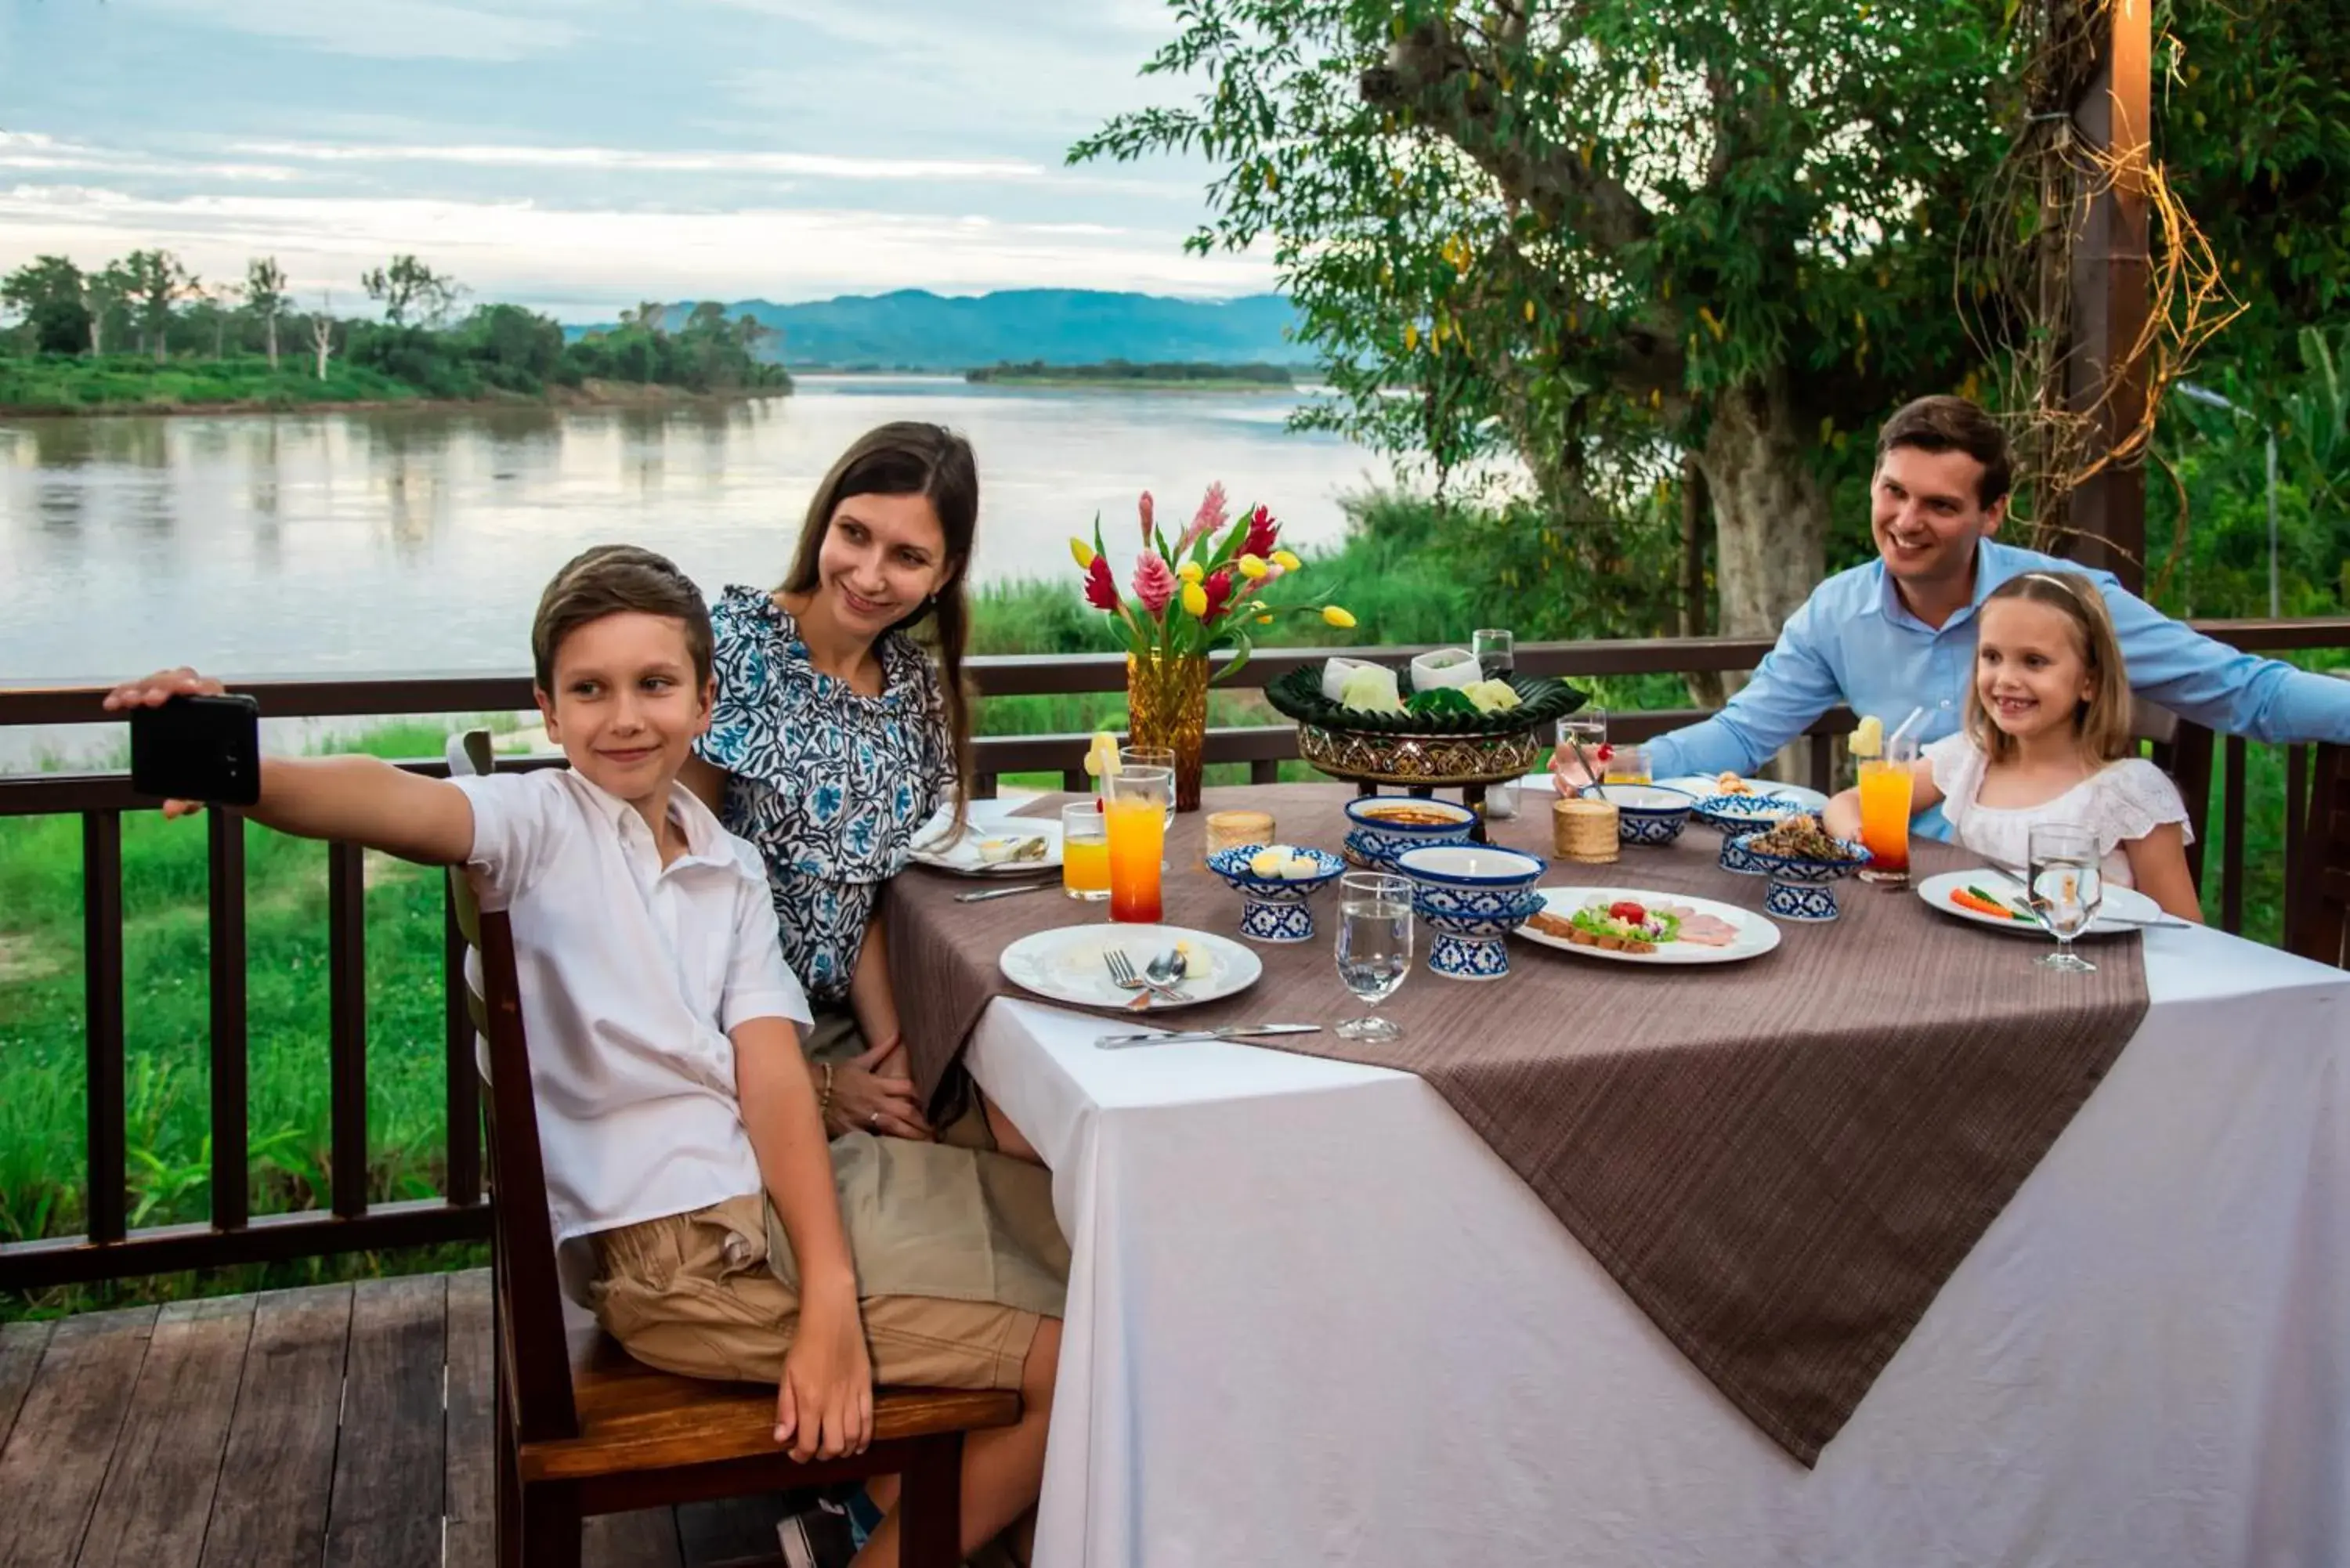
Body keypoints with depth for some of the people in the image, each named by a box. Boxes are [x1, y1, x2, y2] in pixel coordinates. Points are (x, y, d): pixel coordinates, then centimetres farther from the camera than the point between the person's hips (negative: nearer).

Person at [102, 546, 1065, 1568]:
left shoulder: (734, 870, 9)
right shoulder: (541, 824, -5)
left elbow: (772, 1076, -4)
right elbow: (395, 804, -29)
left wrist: (832, 1293, -16)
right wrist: (238, 771, -51)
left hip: (783, 1182, 7)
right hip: (683, 1245, -7)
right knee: (1074, 1360, -11)